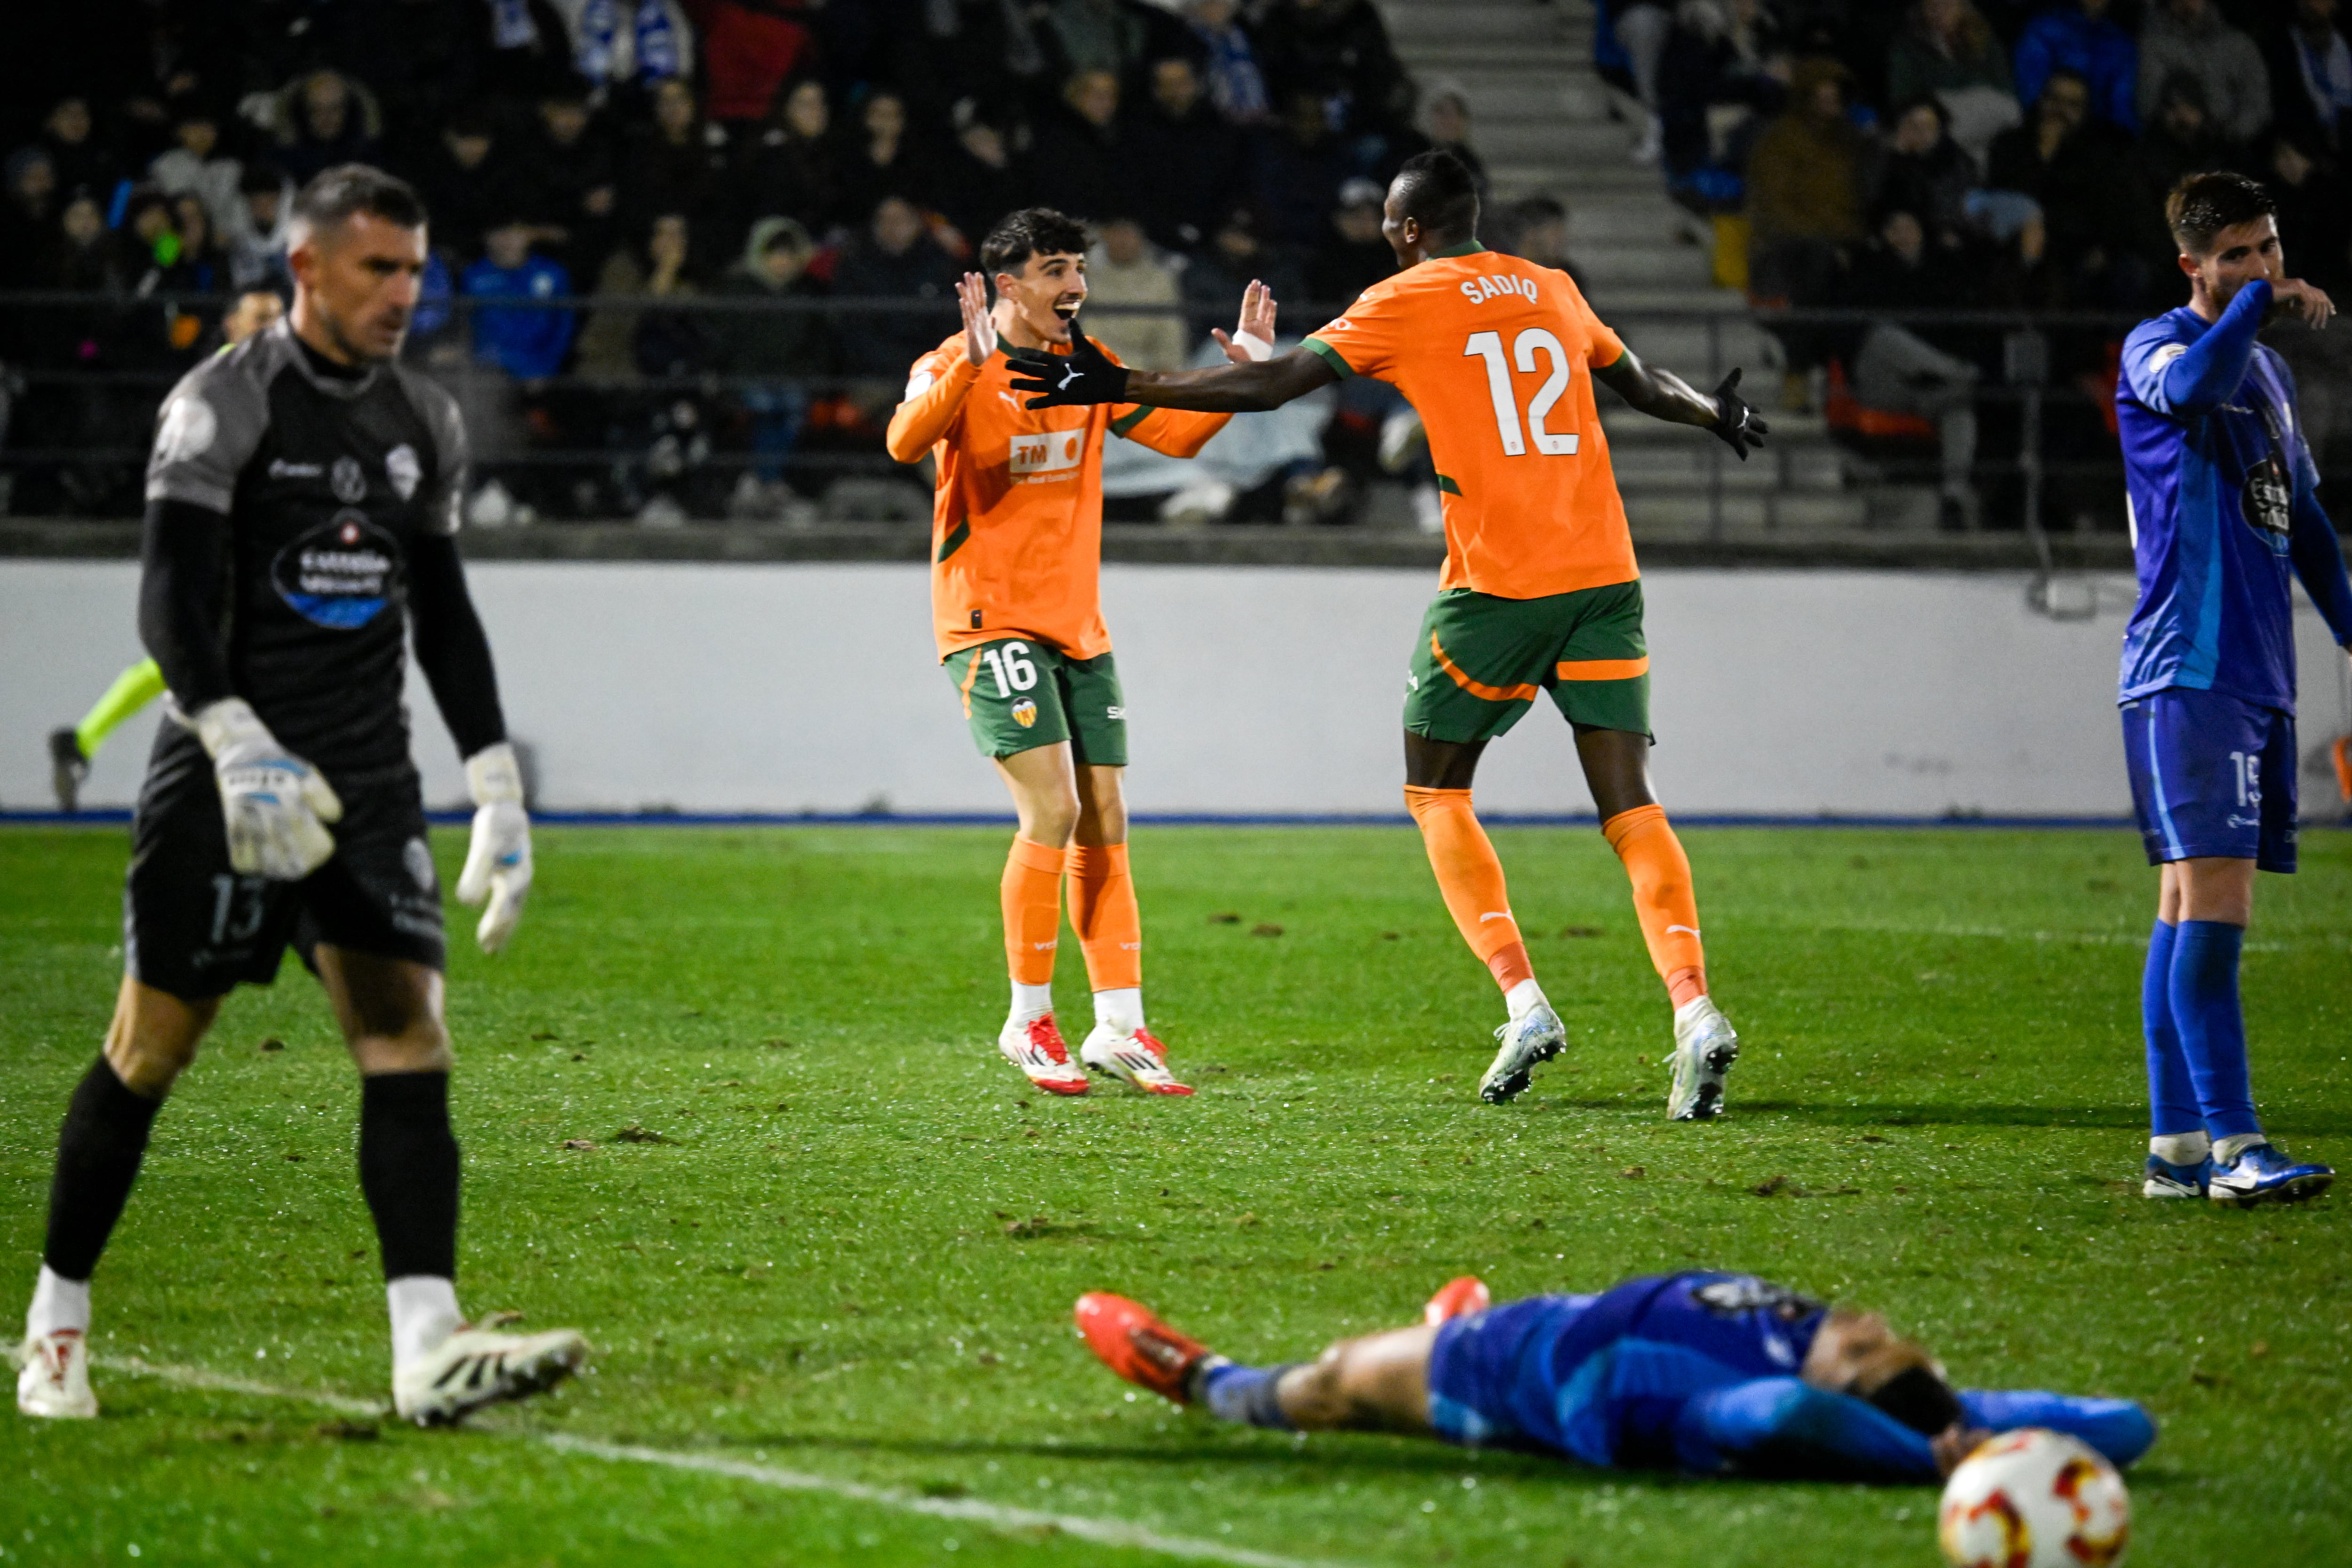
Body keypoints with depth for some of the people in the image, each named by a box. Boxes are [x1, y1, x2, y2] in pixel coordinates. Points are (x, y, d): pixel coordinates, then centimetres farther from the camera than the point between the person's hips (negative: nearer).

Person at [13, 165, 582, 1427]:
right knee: (150, 1049, 2)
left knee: (409, 1037, -10)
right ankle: (56, 1324, 20)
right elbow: (172, 602, -17)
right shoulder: (223, 406, -8)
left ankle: (429, 1350, -19)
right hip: (225, 771, -5)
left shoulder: (423, 423, 12)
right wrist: (237, 742, -32)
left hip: (369, 779, 5)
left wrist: (496, 785, 14)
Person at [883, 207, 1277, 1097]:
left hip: (1078, 624, 7)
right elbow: (905, 441, -30)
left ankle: (1119, 1030, 8)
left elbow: (1177, 434, 16)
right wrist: (970, 364, -44)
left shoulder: (1087, 367, 9)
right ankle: (1028, 1023, -4)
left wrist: (1246, 368, 2)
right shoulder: (958, 366, -10)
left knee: (1105, 825, 4)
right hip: (991, 619, -7)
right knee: (1052, 812, -16)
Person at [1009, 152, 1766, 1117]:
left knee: (1435, 792, 11)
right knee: (1629, 805, 0)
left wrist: (1119, 386, 3)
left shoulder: (1405, 303, 0)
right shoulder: (1553, 291, 15)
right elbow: (1642, 385, 31)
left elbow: (1269, 386, -2)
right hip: (1604, 576, 5)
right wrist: (1716, 414, 53)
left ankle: (1522, 1004, -2)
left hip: (1498, 582, -4)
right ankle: (1694, 1010, -19)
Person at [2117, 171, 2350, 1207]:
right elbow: (2191, 386, -29)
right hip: (2188, 672, -8)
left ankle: (2176, 1147, 7)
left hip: (2258, 673, 8)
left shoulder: (2269, 371, 21)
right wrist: (2262, 303, -18)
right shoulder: (2157, 347, -3)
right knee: (2212, 899, -14)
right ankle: (2230, 1145, -18)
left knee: (2192, 904, 7)